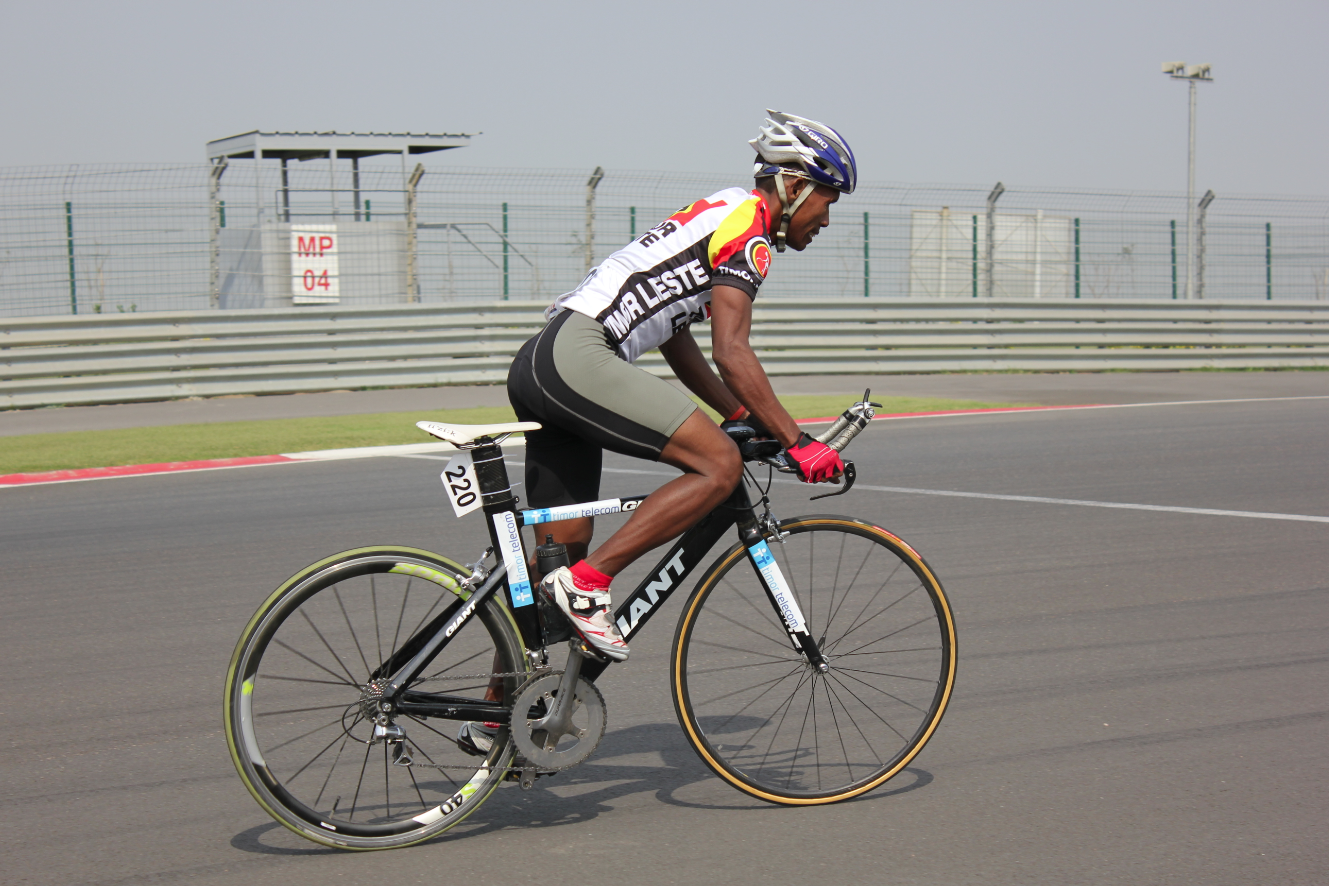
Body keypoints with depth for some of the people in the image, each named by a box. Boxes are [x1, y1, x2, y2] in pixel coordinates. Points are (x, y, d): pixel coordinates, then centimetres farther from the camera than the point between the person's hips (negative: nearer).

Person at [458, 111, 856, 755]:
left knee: (561, 549, 11)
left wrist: (746, 415, 25)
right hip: (575, 357, -10)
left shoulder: (717, 217, 27)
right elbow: (732, 353, -14)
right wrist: (798, 443, -13)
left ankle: (494, 720, 17)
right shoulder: (748, 224, -4)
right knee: (718, 465, -16)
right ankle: (586, 585, -15)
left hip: (541, 366, 10)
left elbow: (677, 341, 30)